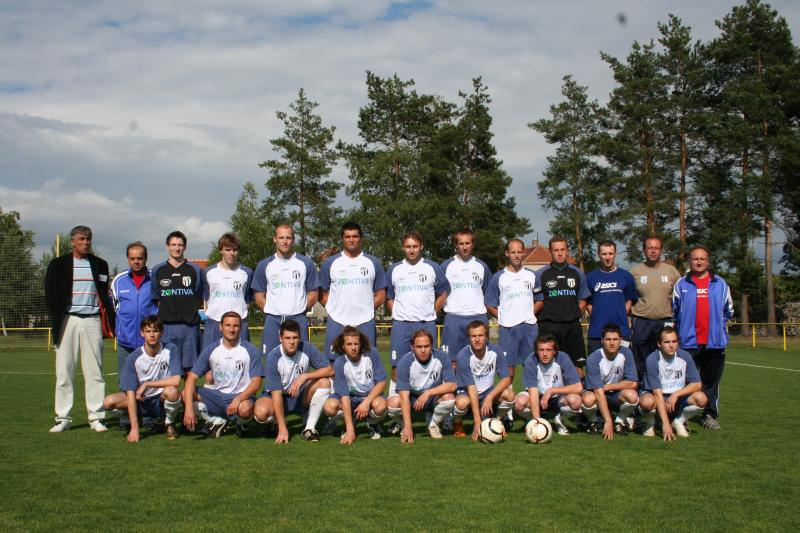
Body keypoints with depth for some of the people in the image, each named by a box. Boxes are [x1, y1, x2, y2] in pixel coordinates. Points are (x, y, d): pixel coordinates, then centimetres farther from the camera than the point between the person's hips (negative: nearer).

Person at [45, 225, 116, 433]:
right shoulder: (59, 264, 7)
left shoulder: (99, 264, 13)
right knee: (64, 371, -1)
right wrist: (55, 322, -4)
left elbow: (105, 295, 13)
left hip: (92, 321, 1)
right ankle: (63, 418, 5)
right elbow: (50, 294, 5)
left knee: (94, 371, 0)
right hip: (68, 320, -1)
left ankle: (96, 417, 3)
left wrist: (111, 321, 4)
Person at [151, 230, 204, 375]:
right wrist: (163, 313, 1)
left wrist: (191, 312, -1)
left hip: (190, 325, 0)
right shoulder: (157, 270, 10)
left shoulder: (195, 270, 9)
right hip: (166, 326, 0)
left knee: (190, 369, 1)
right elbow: (155, 298, 13)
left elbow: (200, 298, 11)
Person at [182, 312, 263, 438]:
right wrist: (189, 407, -22)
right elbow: (192, 378, -6)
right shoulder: (210, 350, -1)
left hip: (241, 396, -3)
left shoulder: (251, 351, -7)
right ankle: (216, 421, 2)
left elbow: (256, 383, -11)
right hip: (217, 395, 3)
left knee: (245, 409, -38)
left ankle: (242, 424, 2)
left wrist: (238, 399, -31)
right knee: (186, 394, -20)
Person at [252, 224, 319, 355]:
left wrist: (300, 310, 3)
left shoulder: (305, 263, 6)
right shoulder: (264, 265, 7)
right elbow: (258, 296, 9)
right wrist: (270, 311, 2)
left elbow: (313, 294, 8)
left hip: (298, 320, -1)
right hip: (272, 320, 1)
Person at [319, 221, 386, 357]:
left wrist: (367, 309, 1)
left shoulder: (373, 263, 9)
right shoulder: (330, 263, 8)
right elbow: (322, 292, 9)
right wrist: (333, 308, -2)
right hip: (337, 323, 0)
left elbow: (381, 295, 10)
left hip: (365, 324, 1)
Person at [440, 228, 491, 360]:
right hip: (453, 318, -2)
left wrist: (483, 308, 7)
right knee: (451, 360, -3)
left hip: (478, 317, 2)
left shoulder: (481, 266, 10)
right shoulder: (446, 265, 4)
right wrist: (446, 306, 0)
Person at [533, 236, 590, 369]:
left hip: (573, 327, 2)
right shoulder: (541, 274, 2)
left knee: (577, 364, 4)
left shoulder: (577, 273, 9)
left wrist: (574, 316, 2)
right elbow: (539, 302, 1)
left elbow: (582, 301, 12)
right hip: (549, 327, -2)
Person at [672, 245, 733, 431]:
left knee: (711, 381, 7)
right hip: (689, 342, -1)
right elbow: (674, 311, 11)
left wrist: (719, 326, 10)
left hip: (714, 342, 1)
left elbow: (728, 310, 15)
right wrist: (681, 330, 9)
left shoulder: (720, 284, 8)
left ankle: (710, 416, 16)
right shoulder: (681, 284, 4)